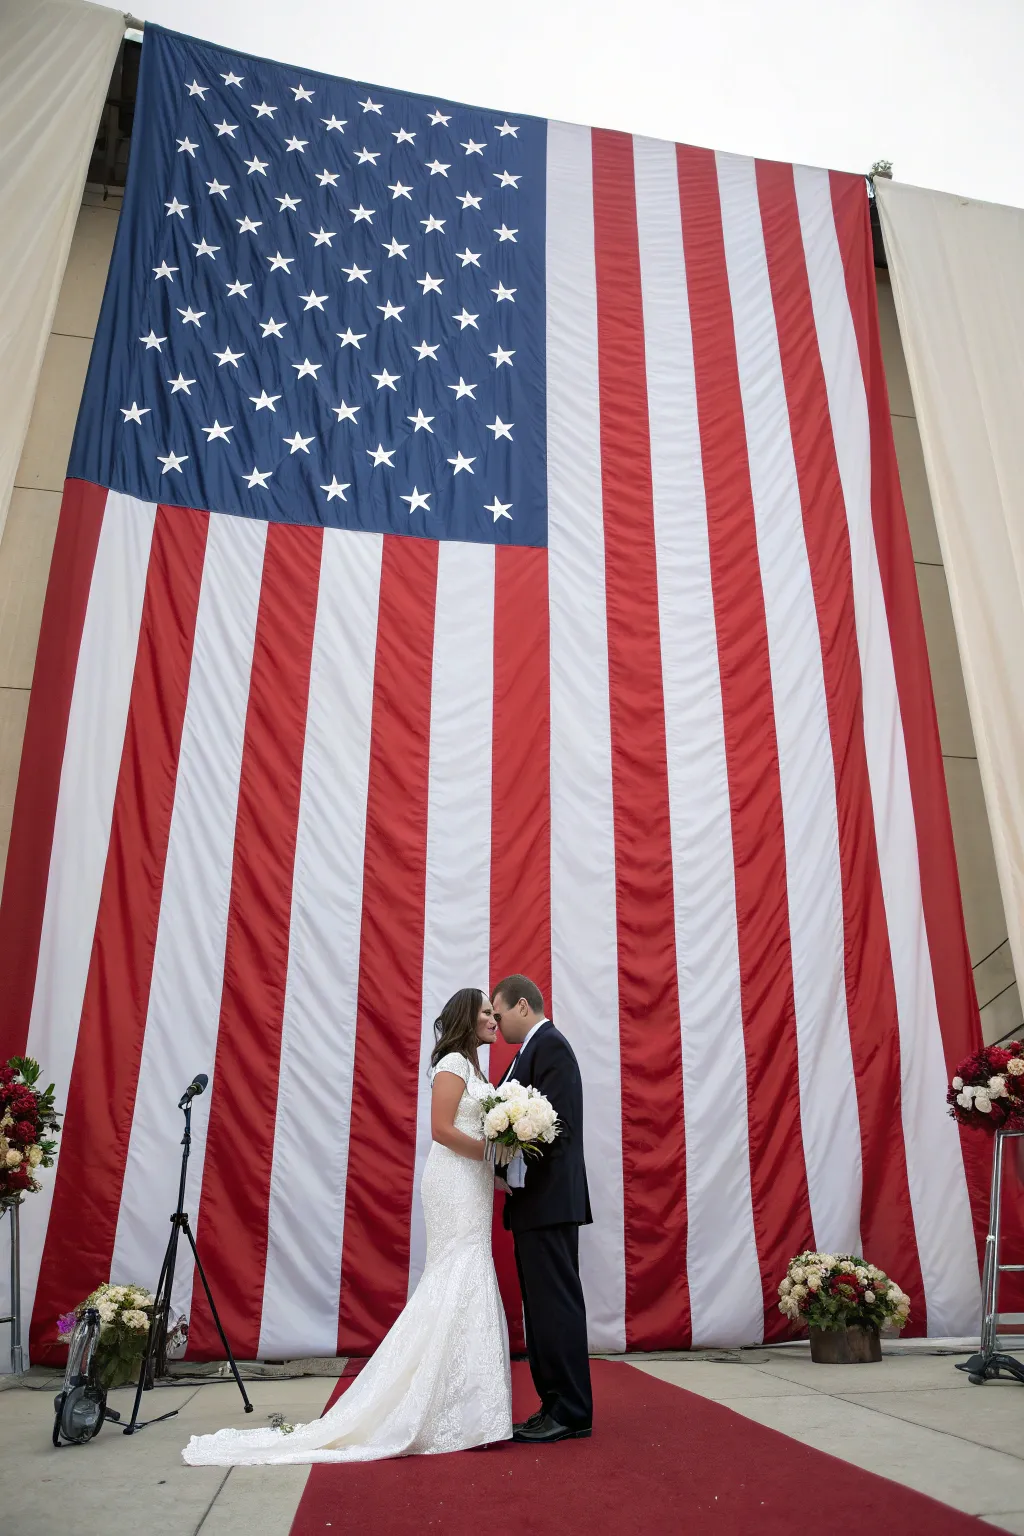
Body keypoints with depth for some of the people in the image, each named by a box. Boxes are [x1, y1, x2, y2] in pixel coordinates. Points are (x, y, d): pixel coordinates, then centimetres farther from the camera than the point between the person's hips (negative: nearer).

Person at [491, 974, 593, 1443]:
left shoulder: (549, 1045, -13)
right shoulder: (538, 1048, 17)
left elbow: (556, 1123, -22)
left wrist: (519, 1173, -16)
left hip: (548, 1198, -10)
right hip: (537, 1201, 10)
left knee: (556, 1305, -3)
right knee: (544, 1307, 14)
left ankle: (572, 1413, 7)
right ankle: (555, 1405, 22)